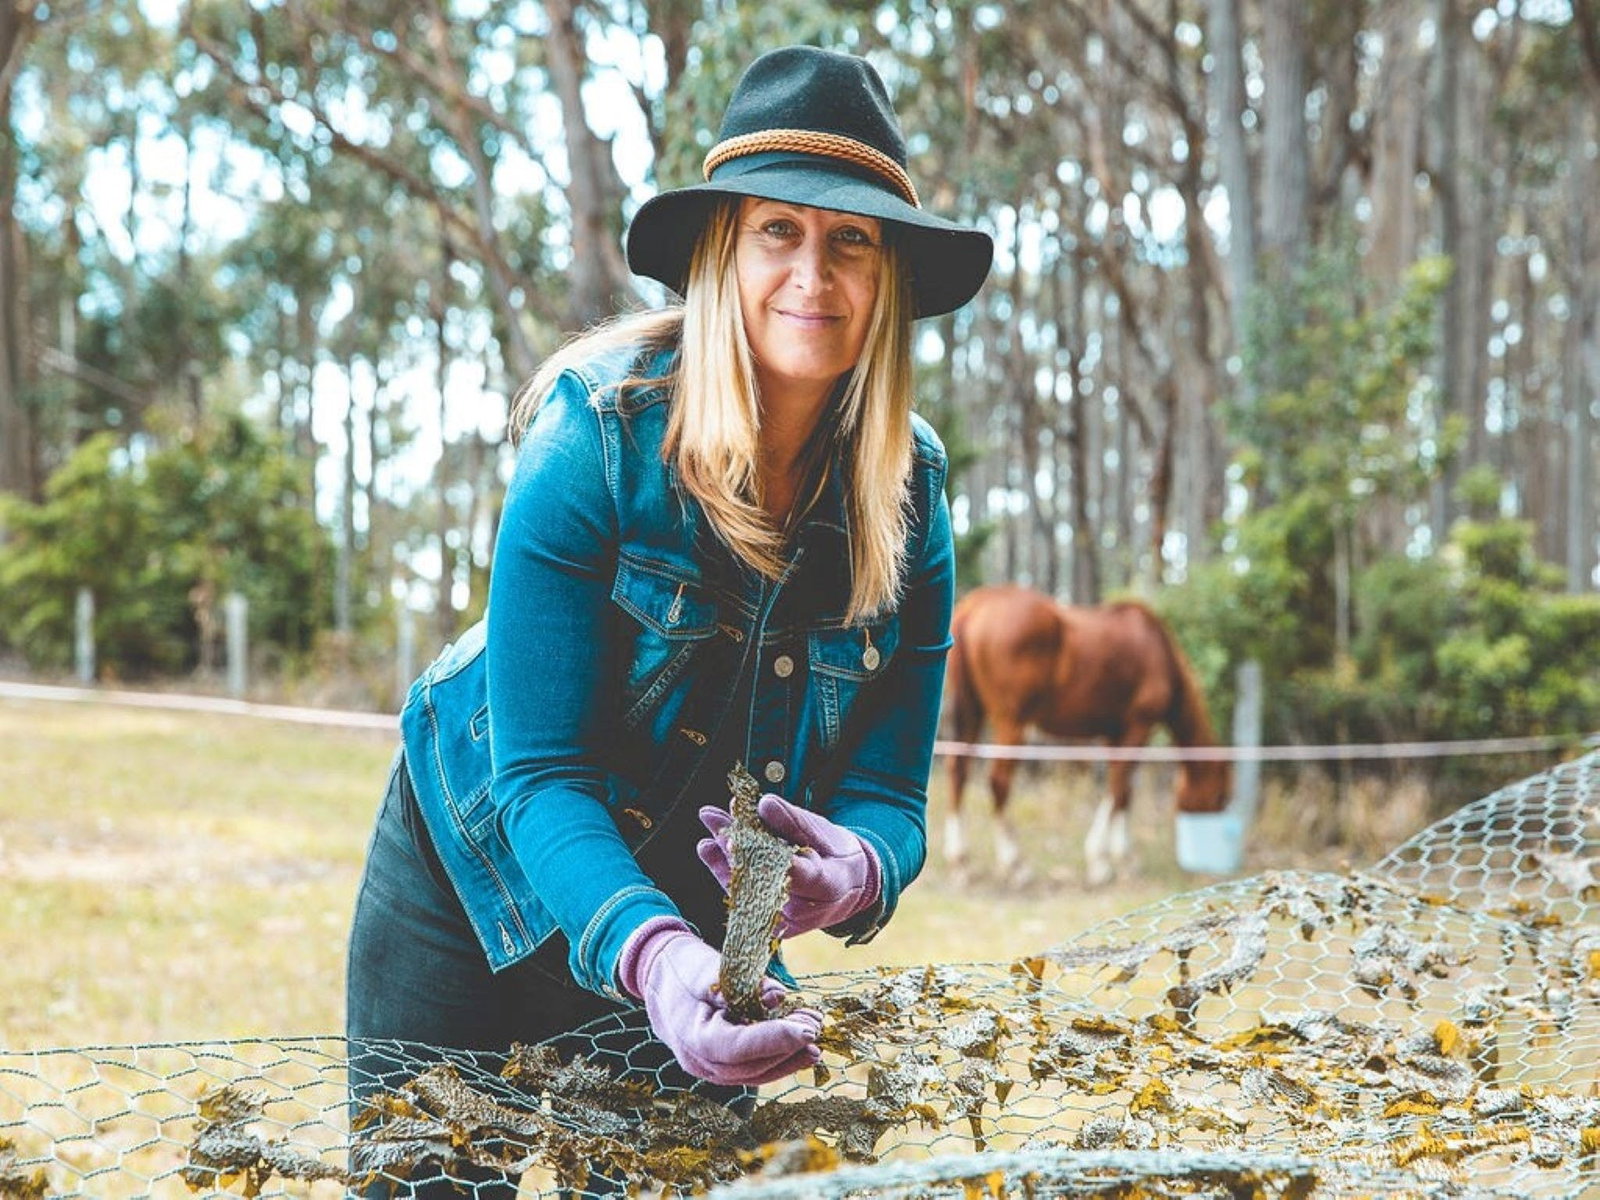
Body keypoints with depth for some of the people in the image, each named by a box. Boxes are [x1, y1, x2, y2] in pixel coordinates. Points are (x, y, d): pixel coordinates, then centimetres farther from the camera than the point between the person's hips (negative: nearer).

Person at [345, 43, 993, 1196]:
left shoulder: (909, 485, -14)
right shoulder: (602, 432, -26)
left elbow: (888, 786, -15)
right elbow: (542, 773, -29)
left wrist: (856, 870, -39)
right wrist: (651, 955, -47)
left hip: (697, 911, 3)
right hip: (485, 878, -3)